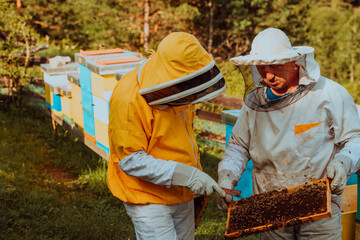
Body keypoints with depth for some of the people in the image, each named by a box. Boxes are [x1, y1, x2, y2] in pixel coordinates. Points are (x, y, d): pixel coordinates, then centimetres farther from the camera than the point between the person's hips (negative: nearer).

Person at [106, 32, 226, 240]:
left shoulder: (179, 88, -1)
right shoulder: (129, 98, -24)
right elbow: (131, 161, -24)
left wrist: (196, 176, 17)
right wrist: (185, 176, -29)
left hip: (182, 195, 7)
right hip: (148, 197, -7)